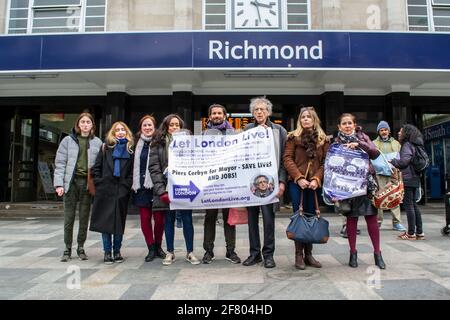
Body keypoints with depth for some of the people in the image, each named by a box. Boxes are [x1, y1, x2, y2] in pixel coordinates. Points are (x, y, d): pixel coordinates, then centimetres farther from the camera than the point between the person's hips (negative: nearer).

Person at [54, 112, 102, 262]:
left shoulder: (97, 142, 6)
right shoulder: (68, 140, 5)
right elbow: (60, 163, 2)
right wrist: (59, 184, -7)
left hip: (88, 182, 0)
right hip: (71, 182, 0)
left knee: (84, 217, 7)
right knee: (69, 217, 4)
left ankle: (81, 247, 21)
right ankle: (67, 248, 17)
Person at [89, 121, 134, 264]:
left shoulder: (130, 149, 8)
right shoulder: (106, 147, 9)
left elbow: (133, 170, 4)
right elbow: (96, 167, 7)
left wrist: (128, 185, -6)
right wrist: (99, 183, -2)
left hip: (122, 191, 0)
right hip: (105, 190, 0)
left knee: (120, 221, 6)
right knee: (105, 221, 2)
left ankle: (117, 251, 20)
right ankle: (107, 252, 14)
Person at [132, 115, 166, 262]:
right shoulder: (137, 144, 10)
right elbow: (135, 165, 15)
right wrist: (134, 184, 9)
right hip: (141, 186, 3)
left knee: (159, 218, 2)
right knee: (145, 218, 4)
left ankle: (158, 246, 23)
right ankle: (151, 248, 18)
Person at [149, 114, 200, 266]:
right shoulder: (158, 144, 4)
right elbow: (154, 168, -3)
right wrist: (162, 190, -12)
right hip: (168, 187, 0)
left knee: (187, 219, 3)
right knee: (169, 220, 8)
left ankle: (190, 252, 15)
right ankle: (170, 252, 20)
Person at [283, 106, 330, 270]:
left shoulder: (323, 139, 10)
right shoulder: (293, 137, 2)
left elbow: (325, 162, 6)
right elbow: (287, 158, -4)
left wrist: (316, 179, -9)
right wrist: (299, 178, -13)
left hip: (314, 183, 3)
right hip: (296, 183, -3)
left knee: (311, 217, 7)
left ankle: (308, 254, 18)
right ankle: (299, 255, 10)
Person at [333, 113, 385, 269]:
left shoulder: (363, 137, 10)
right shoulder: (336, 142, 7)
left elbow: (375, 153, -3)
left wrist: (359, 144, -16)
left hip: (366, 182, 1)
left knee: (371, 218, 1)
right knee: (351, 218, 5)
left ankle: (377, 253, 13)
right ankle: (353, 253, 17)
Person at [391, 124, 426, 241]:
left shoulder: (407, 145, -12)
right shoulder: (413, 145, 16)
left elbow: (404, 161, -22)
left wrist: (392, 161, -5)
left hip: (407, 179, -9)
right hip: (414, 179, 9)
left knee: (408, 205, -4)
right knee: (414, 204, 13)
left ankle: (411, 233, 2)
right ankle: (419, 232, 18)